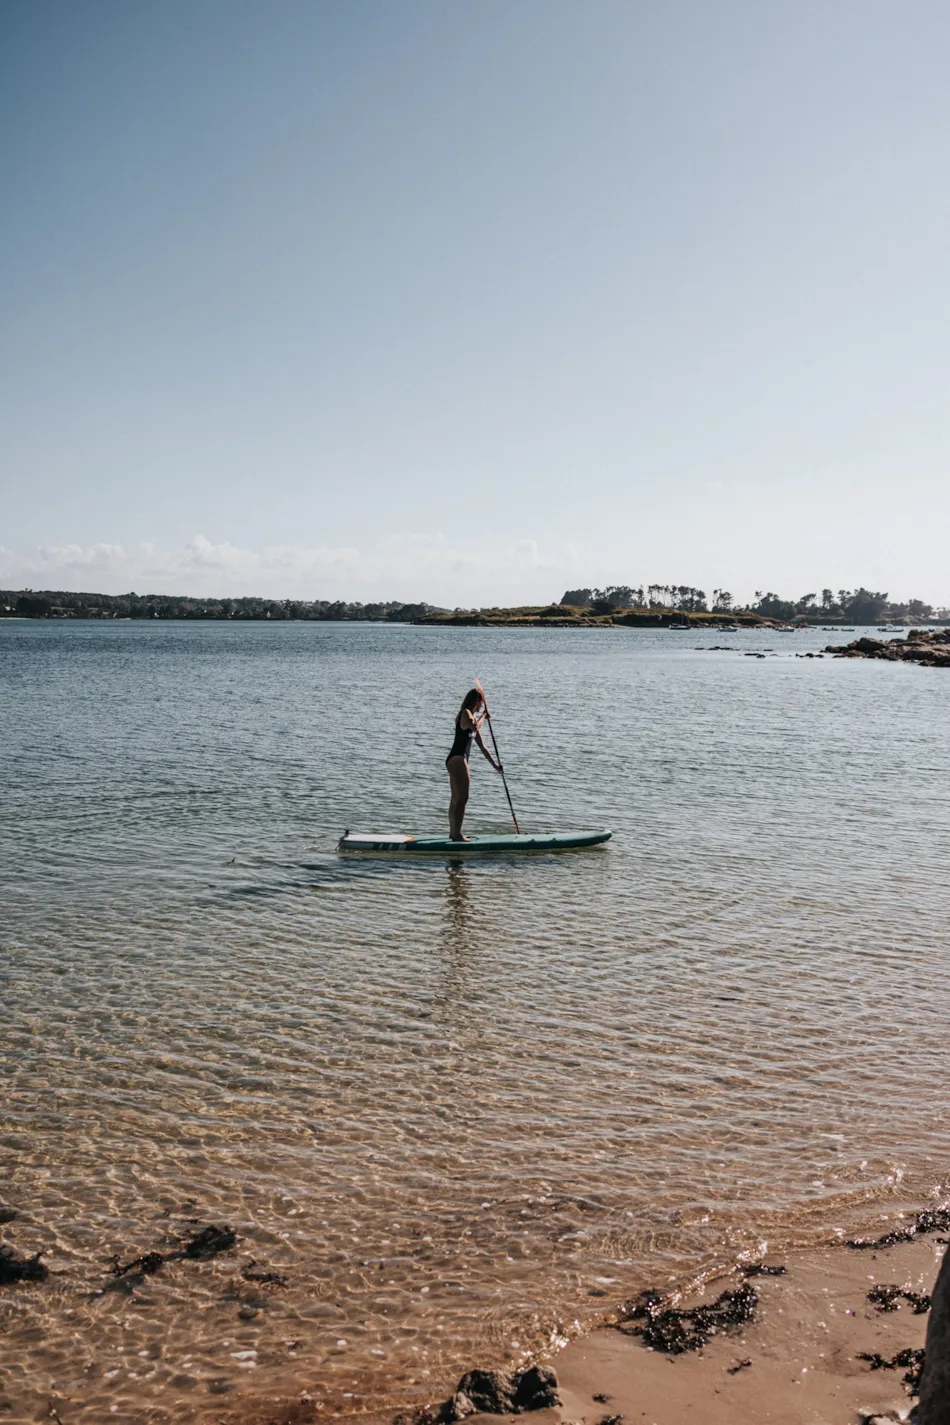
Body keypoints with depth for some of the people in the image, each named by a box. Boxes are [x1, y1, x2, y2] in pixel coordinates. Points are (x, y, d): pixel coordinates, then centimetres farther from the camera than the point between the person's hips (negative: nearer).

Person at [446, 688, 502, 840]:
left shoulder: (473, 716, 20)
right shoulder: (465, 713, -7)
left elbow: (482, 746, 24)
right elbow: (475, 727, -31)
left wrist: (494, 764, 25)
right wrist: (483, 715, -13)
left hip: (455, 761, 10)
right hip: (457, 759, -10)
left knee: (456, 799, 15)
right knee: (462, 797, -13)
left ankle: (453, 832, 23)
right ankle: (456, 833, -15)